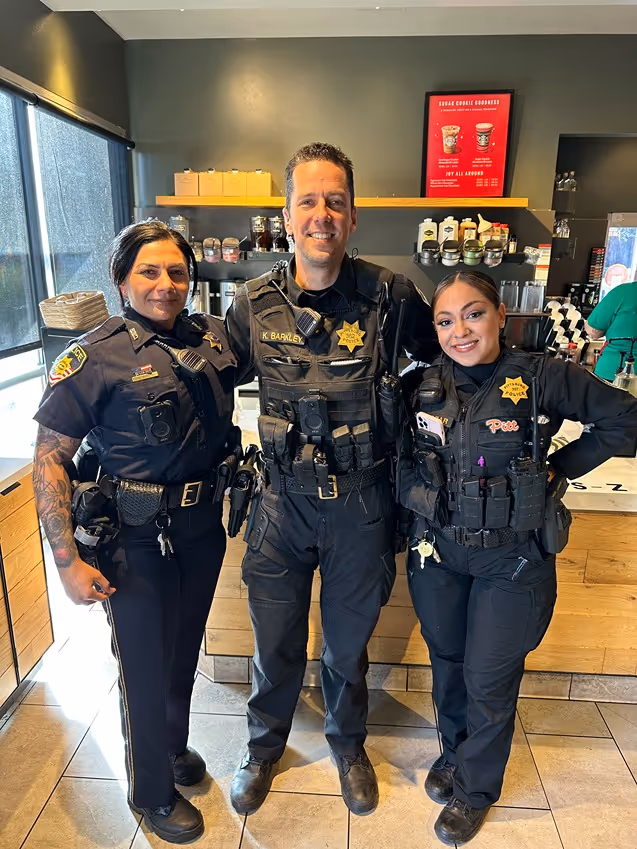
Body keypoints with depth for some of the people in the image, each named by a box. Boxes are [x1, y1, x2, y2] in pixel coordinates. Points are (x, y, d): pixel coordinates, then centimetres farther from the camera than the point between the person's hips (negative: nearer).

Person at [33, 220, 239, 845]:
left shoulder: (211, 336, -1)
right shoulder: (95, 356, -15)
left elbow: (221, 423, 18)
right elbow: (48, 459, -14)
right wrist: (67, 560, -17)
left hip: (202, 528, 5)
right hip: (137, 540, -5)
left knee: (185, 648, 23)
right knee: (146, 666, 12)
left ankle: (174, 747, 51)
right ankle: (152, 792, 39)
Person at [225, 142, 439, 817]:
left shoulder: (391, 296, -10)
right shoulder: (254, 304, -5)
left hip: (361, 504, -1)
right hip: (283, 501, 1)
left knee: (348, 641, 20)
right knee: (276, 642, 18)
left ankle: (348, 744, 51)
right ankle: (265, 746, 49)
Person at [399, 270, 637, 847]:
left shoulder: (542, 378, -13)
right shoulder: (423, 386, -4)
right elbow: (398, 455, 7)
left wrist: (560, 468, -8)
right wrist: (417, 495, -8)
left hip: (513, 557, -3)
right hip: (438, 550, 3)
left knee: (490, 679, 10)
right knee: (447, 663, 20)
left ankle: (475, 788, 38)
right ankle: (454, 753, 49)